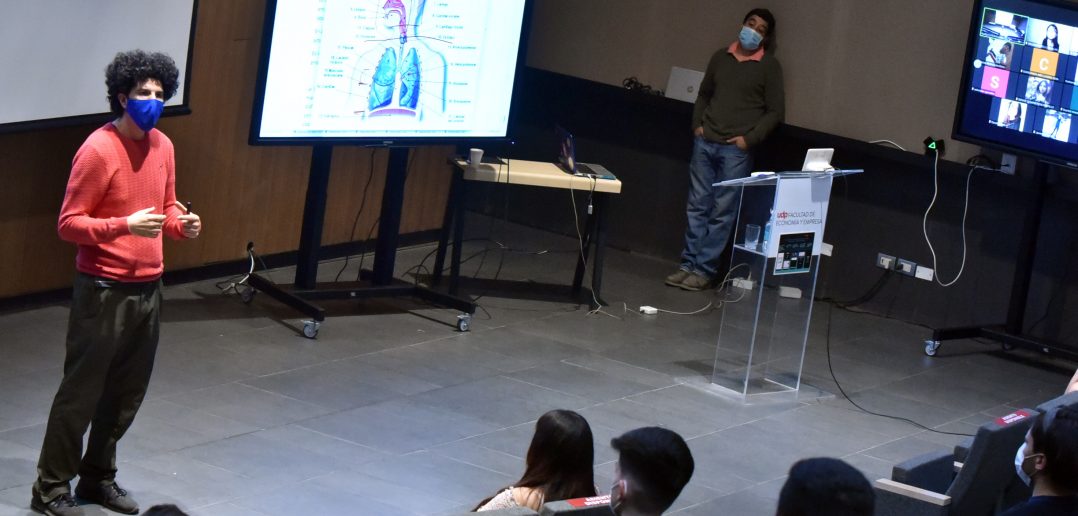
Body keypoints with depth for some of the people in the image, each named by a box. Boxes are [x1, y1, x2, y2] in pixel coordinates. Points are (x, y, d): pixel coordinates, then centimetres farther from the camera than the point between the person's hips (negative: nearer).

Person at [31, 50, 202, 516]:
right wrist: (126, 225, -27)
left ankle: (98, 477, 29)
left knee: (127, 392, 14)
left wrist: (182, 224, -3)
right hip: (104, 290, -7)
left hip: (148, 288, 7)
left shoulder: (163, 146, 7)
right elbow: (68, 224, -15)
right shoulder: (98, 150, -15)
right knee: (82, 391, 0)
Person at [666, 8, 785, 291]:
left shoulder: (769, 67, -1)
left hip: (736, 150, -4)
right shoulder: (721, 57, 11)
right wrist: (697, 124, 7)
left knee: (722, 212, -3)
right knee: (697, 206, 6)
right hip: (705, 143, 4)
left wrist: (749, 139, -10)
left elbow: (775, 111, -2)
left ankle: (705, 270, 1)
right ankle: (689, 264, 12)